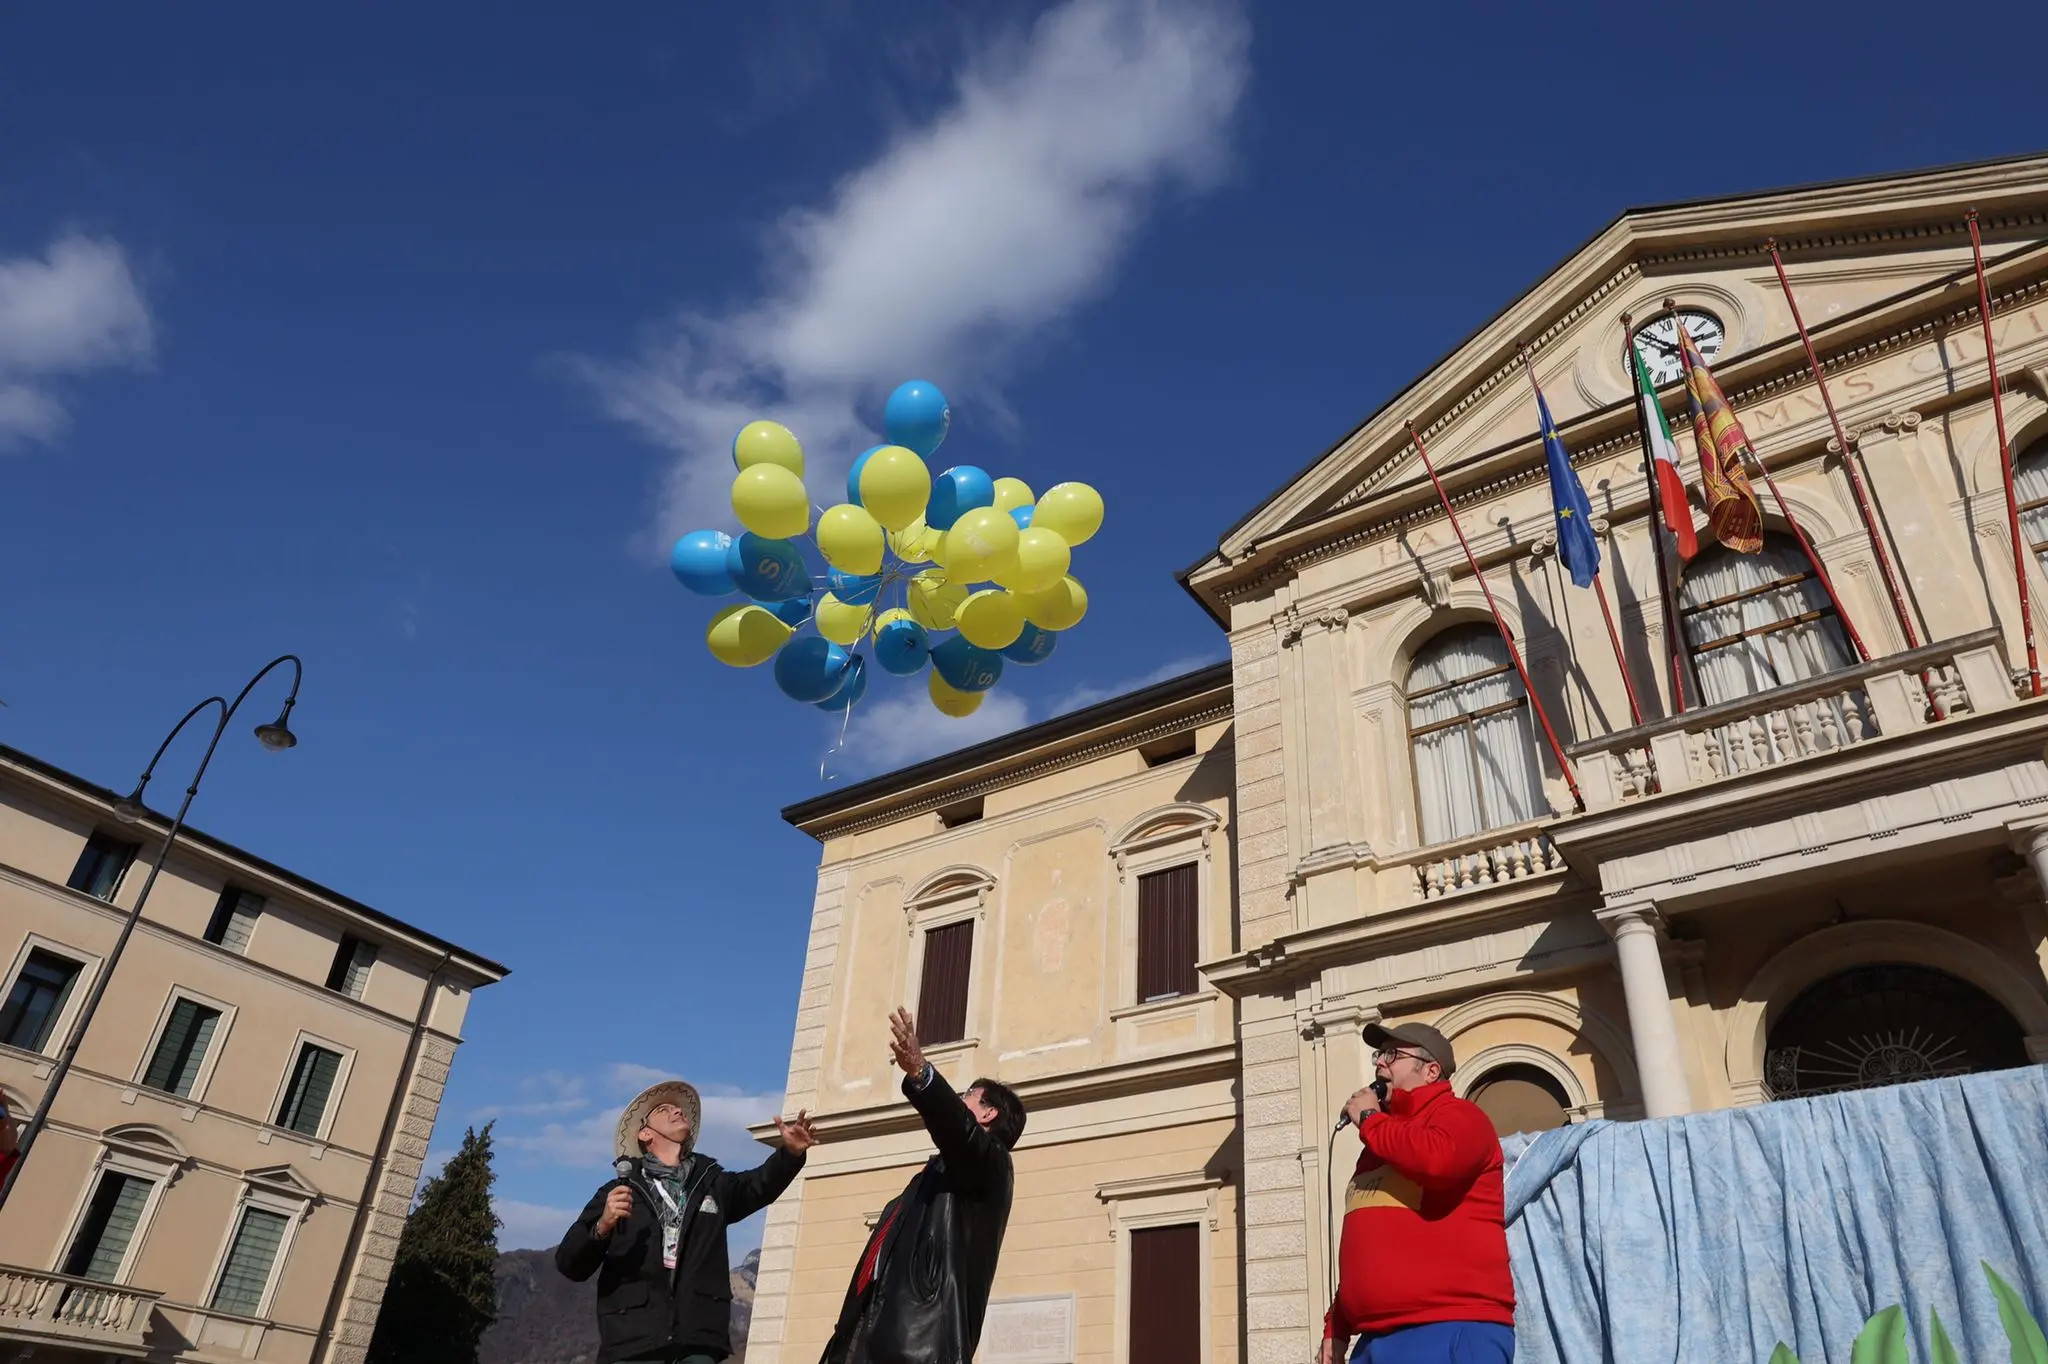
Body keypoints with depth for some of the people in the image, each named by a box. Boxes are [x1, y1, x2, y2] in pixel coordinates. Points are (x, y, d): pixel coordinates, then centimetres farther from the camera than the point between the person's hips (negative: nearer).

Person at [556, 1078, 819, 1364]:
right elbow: (570, 1265, 5)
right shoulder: (617, 1192, 12)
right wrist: (602, 1227, -14)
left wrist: (790, 1152, -23)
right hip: (631, 1340, -1)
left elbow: (760, 1184, -3)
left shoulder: (714, 1186, 16)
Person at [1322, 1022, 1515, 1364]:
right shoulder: (1382, 1144, 24)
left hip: (1452, 1333, -8)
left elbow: (1436, 1159, -27)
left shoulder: (1458, 1114, -3)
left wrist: (1368, 1119, -11)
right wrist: (1337, 1327, 20)